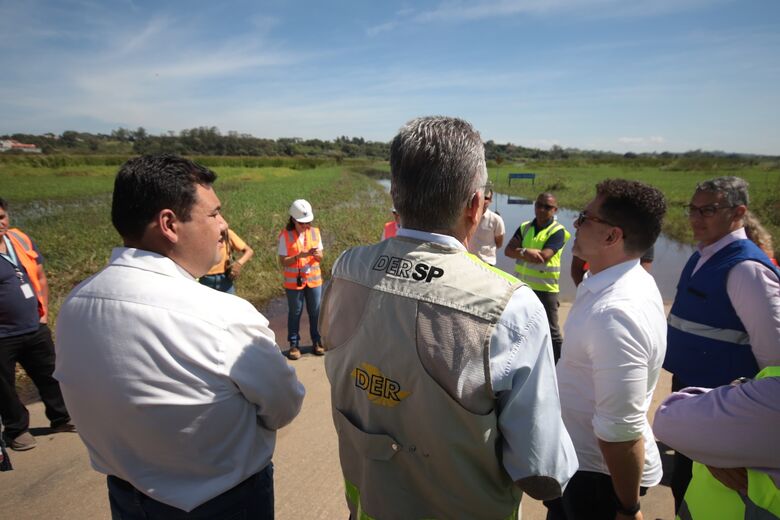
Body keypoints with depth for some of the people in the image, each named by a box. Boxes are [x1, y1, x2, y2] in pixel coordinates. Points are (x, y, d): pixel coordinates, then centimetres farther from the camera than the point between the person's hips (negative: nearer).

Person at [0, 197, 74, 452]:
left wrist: (44, 312, 5)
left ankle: (61, 418, 33)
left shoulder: (21, 239, 2)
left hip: (35, 329, 5)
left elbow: (39, 277, 10)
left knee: (50, 375, 16)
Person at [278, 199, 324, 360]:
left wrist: (317, 255, -19)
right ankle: (294, 344, 18)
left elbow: (320, 259, 4)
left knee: (316, 312, 9)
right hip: (293, 282, -3)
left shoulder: (315, 232, 1)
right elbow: (283, 261, -12)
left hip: (314, 280, 3)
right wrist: (299, 256, -25)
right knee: (294, 313, 7)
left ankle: (317, 341, 23)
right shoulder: (285, 235, -10)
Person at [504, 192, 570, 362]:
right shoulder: (525, 227, 7)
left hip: (545, 288, -6)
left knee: (551, 330, -1)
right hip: (523, 285, 7)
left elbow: (543, 257, -24)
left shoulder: (557, 231, -10)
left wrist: (521, 251, -12)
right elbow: (508, 250, -5)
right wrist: (527, 253, -23)